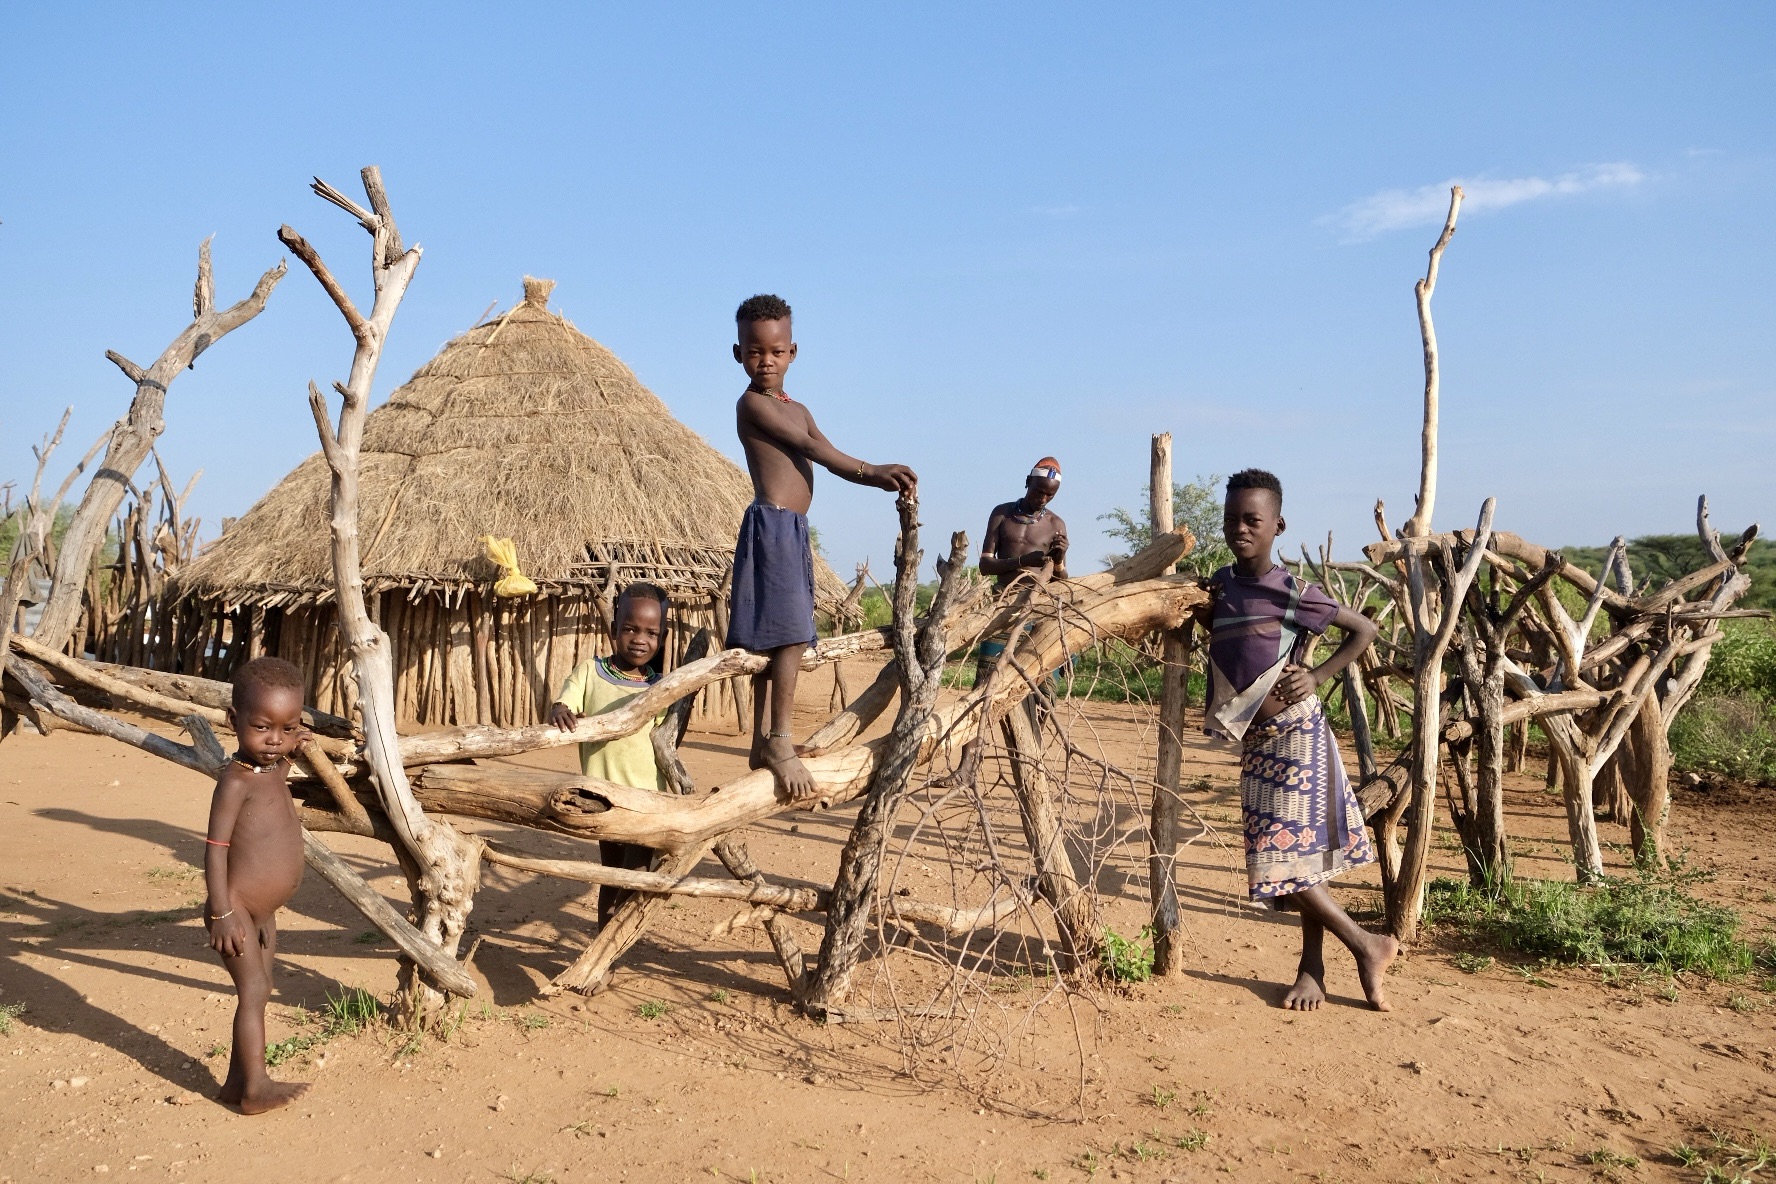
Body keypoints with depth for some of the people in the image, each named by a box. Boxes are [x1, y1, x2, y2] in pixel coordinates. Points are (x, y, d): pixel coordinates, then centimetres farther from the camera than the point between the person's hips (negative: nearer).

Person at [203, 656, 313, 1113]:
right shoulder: (236, 780, -18)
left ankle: (237, 1081, 23)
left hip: (263, 913, 9)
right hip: (237, 909, -9)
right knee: (254, 990, -10)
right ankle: (255, 1088, -5)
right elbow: (216, 847, -21)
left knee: (257, 992, 13)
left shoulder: (276, 770, 7)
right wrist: (222, 913, -24)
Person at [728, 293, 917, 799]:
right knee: (789, 634, -14)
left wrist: (883, 477, -6)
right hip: (771, 525, -9)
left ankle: (764, 742, 16)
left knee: (773, 639, 11)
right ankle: (779, 742, -10)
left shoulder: (798, 409, 20)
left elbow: (829, 458, 10)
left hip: (794, 530, 9)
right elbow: (810, 447, -13)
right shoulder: (752, 403, -6)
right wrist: (871, 471, -14)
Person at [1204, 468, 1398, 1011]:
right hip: (1255, 742, 6)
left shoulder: (1294, 592, -10)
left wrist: (1316, 677, -9)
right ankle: (1312, 966, 23)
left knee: (1291, 855, -5)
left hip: (1295, 733, -6)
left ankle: (1367, 945, 14)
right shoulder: (1219, 584, 5)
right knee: (1289, 855, 12)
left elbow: (1364, 630, 0)